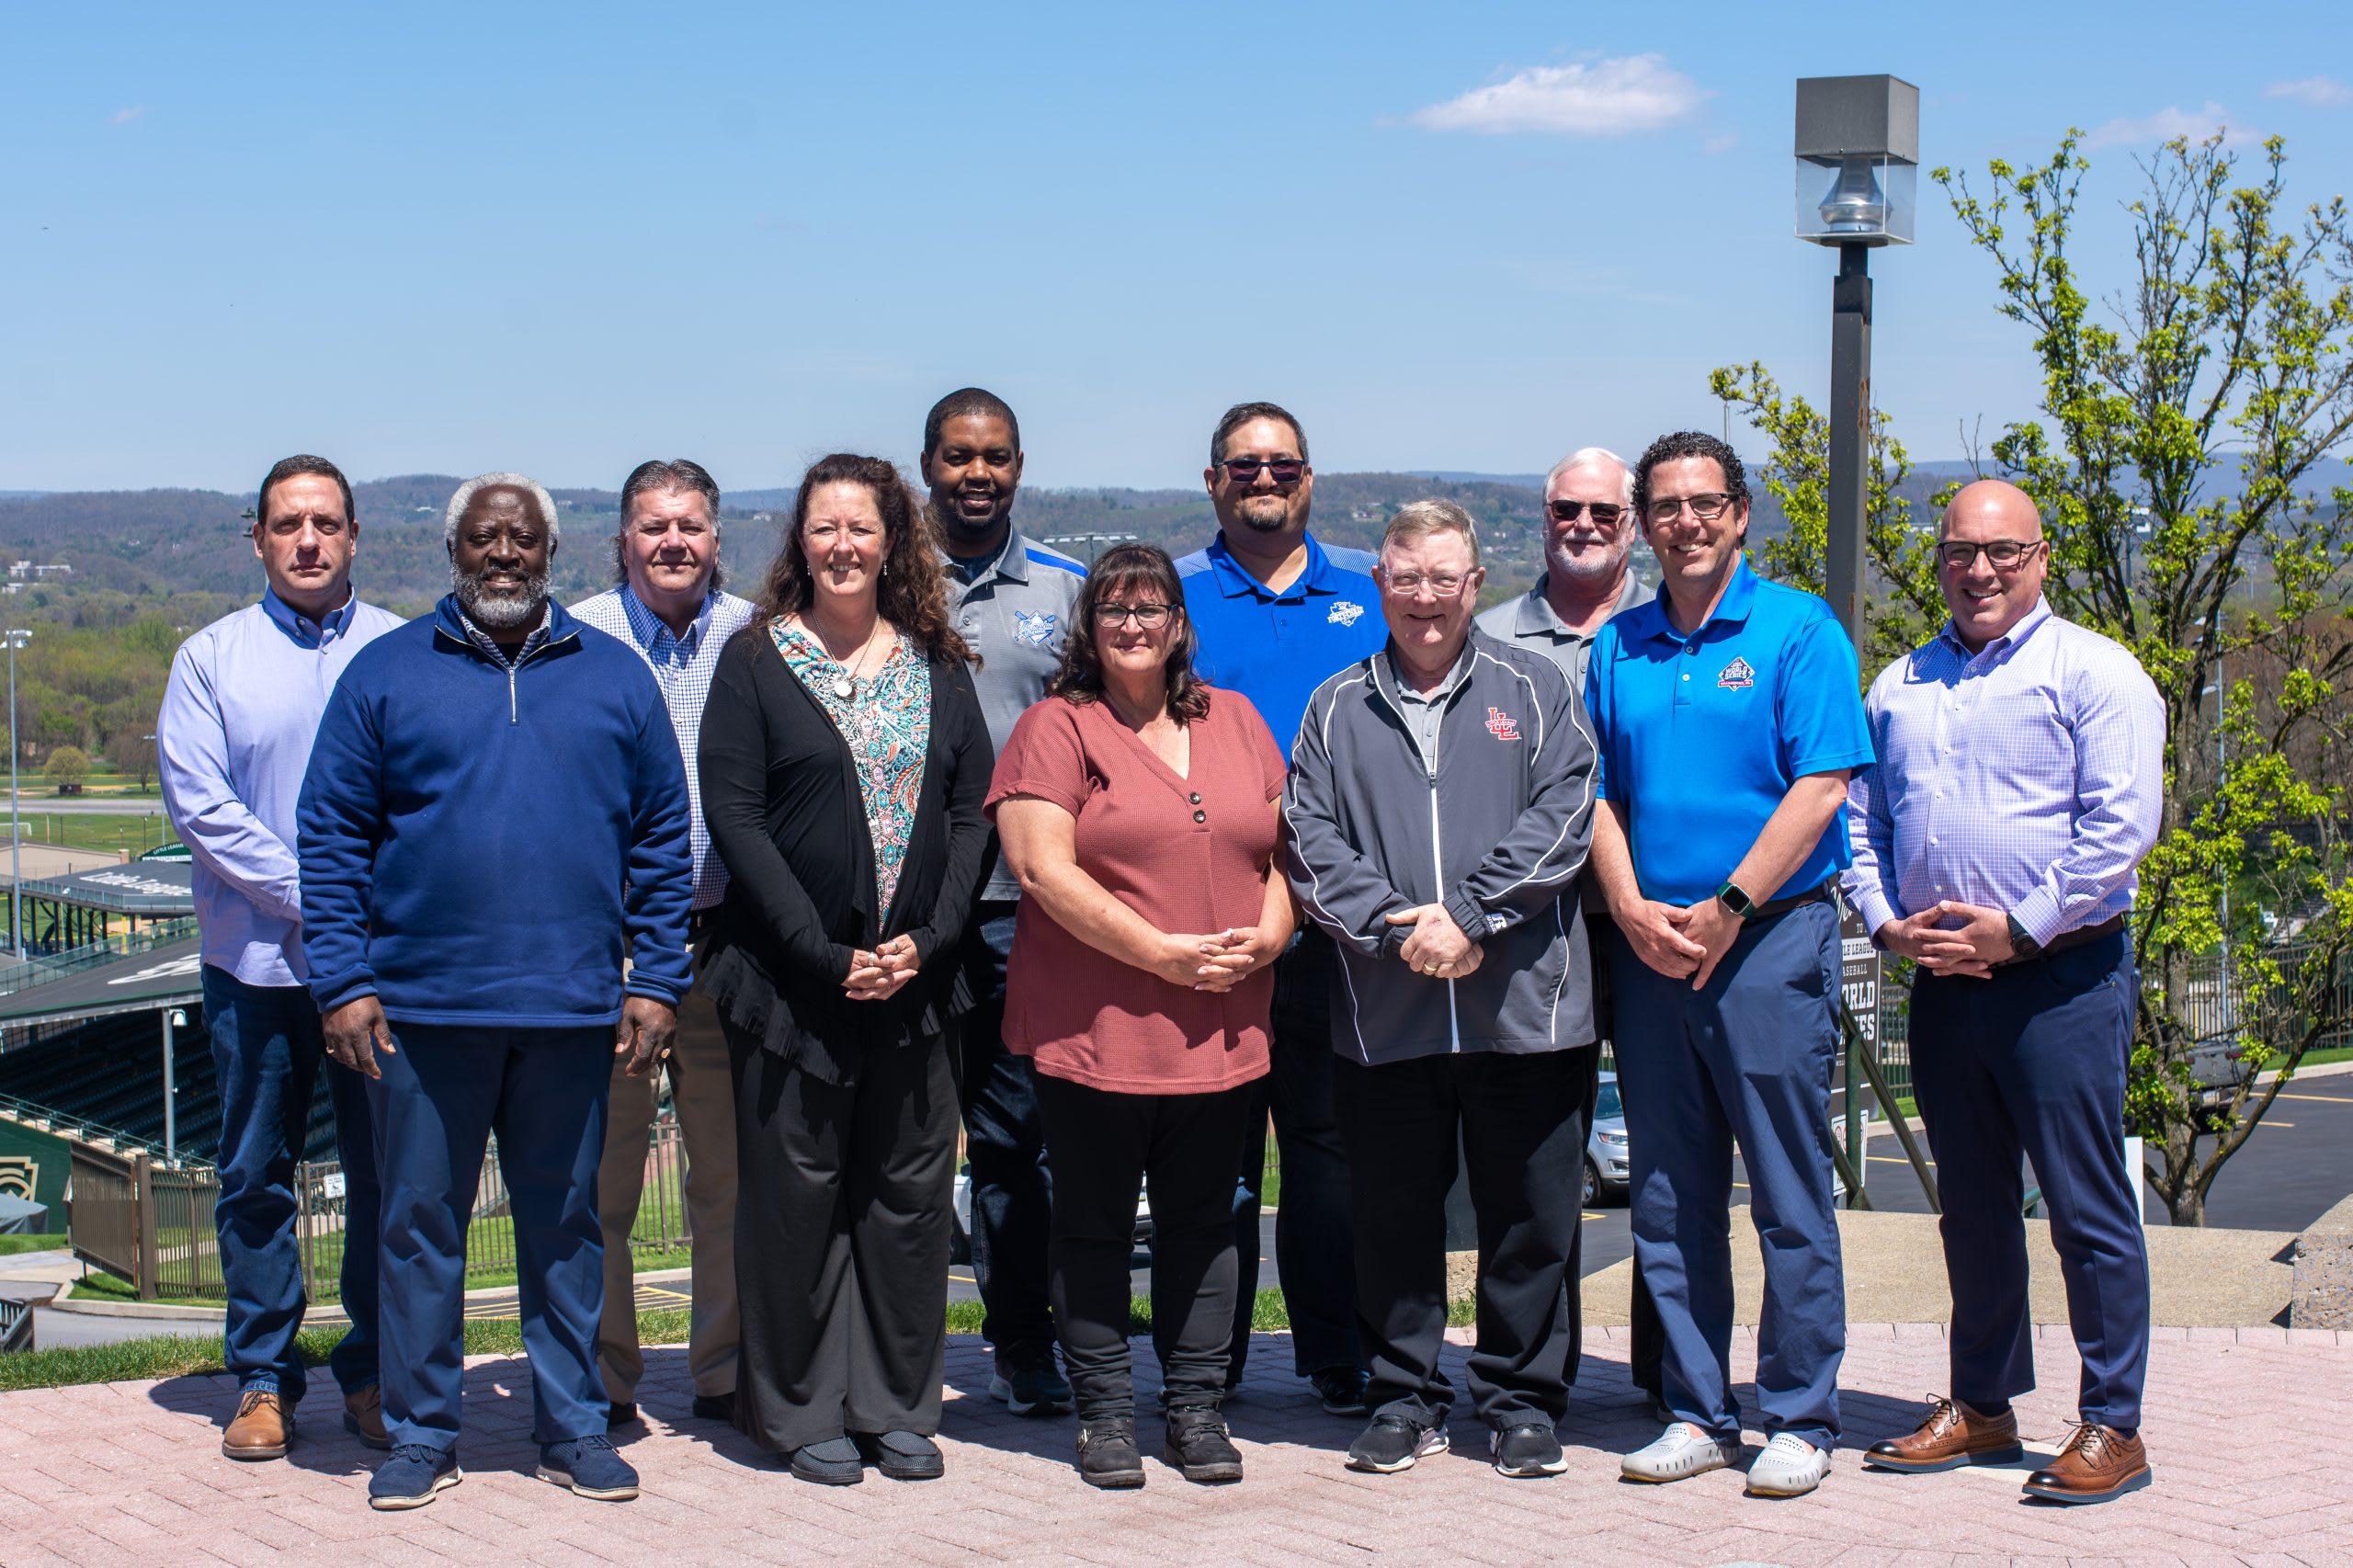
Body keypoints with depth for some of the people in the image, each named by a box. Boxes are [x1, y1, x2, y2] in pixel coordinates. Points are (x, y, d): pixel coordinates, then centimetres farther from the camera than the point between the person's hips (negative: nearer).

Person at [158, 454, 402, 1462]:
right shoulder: (211, 659, 5)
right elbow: (198, 802, -4)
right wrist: (310, 898, -12)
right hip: (257, 960, 0)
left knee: (387, 1172, 3)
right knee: (255, 1177, 6)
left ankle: (374, 1374, 15)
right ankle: (263, 1377, 17)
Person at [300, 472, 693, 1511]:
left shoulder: (613, 677, 9)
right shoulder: (386, 673, 4)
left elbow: (662, 840, 9)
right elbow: (330, 837, 2)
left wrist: (656, 980, 1)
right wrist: (345, 982, -7)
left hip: (571, 1010, 1)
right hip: (421, 1004, -1)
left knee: (564, 1226, 9)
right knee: (420, 1225, 5)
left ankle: (572, 1426, 19)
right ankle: (421, 1433, 15)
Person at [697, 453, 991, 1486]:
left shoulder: (937, 666, 9)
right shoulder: (755, 661, 0)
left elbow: (973, 811, 5)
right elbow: (734, 819, -7)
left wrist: (927, 940, -9)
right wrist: (827, 954, -14)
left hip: (916, 977, 3)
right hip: (790, 974, -3)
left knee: (909, 1189, 7)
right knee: (796, 1192, 2)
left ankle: (898, 1408, 17)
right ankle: (803, 1412, 13)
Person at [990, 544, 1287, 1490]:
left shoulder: (1235, 721, 14)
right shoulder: (1056, 728, -2)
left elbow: (1282, 847, 16)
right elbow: (1044, 872, -12)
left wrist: (1269, 934, -4)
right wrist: (1163, 955, -15)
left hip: (1222, 1030, 4)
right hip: (1094, 1029, -4)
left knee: (1203, 1221, 10)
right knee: (1095, 1225, 5)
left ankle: (1197, 1409, 19)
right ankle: (1105, 1411, 15)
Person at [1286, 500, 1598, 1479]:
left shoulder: (1533, 692, 7)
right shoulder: (1336, 711, 11)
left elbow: (1561, 819, -4)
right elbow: (1312, 845, 3)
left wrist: (1466, 914, -14)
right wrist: (1397, 926, -12)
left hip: (1523, 1009, -1)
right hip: (1383, 1019, 1)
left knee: (1530, 1218, 5)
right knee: (1393, 1216, 8)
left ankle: (1522, 1404, 17)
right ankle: (1404, 1399, 20)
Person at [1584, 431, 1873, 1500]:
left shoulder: (1796, 630, -1)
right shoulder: (1616, 649, 12)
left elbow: (1821, 788, -9)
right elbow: (1598, 796, 11)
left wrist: (1726, 909, -14)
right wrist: (1633, 908, -6)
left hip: (1770, 938, -5)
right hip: (1649, 955, 5)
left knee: (1790, 1199, -1)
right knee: (1669, 1200, 8)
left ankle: (1799, 1422, 7)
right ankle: (1696, 1413, 18)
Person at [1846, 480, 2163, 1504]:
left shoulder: (2093, 673, -3)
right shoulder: (1900, 688, 15)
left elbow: (2121, 825, -11)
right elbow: (1858, 819, 18)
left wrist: (2019, 928, -15)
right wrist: (1886, 920, 0)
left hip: (2063, 975, -5)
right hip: (1942, 980, 6)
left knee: (2088, 1208, -3)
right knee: (1972, 1205, 13)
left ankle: (2112, 1426, 4)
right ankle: (1981, 1406, 23)